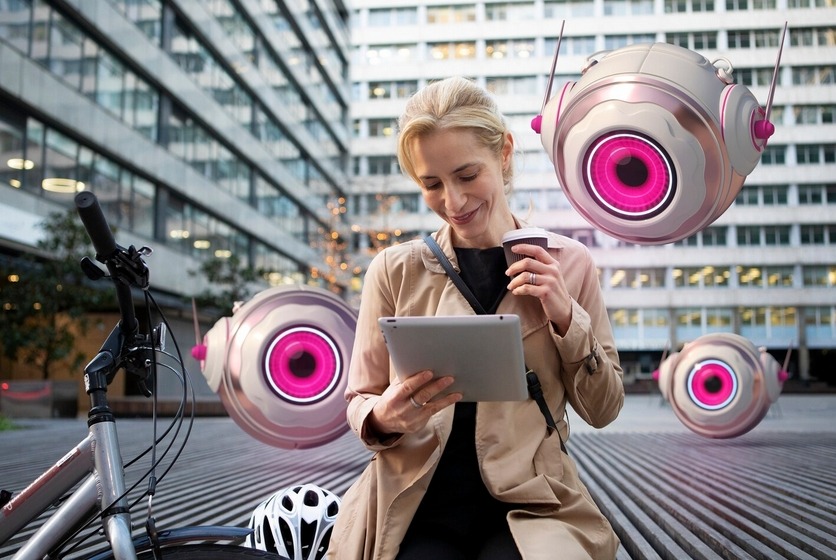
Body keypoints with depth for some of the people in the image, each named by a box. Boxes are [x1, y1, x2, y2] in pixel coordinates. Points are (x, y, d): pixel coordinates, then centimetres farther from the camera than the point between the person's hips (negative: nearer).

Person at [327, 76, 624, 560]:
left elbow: (603, 409, 7)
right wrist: (382, 418, -16)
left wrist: (566, 317, -8)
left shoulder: (567, 263, 4)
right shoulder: (395, 270, 2)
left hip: (528, 505, 1)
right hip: (418, 509, 0)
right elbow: (360, 402, 7)